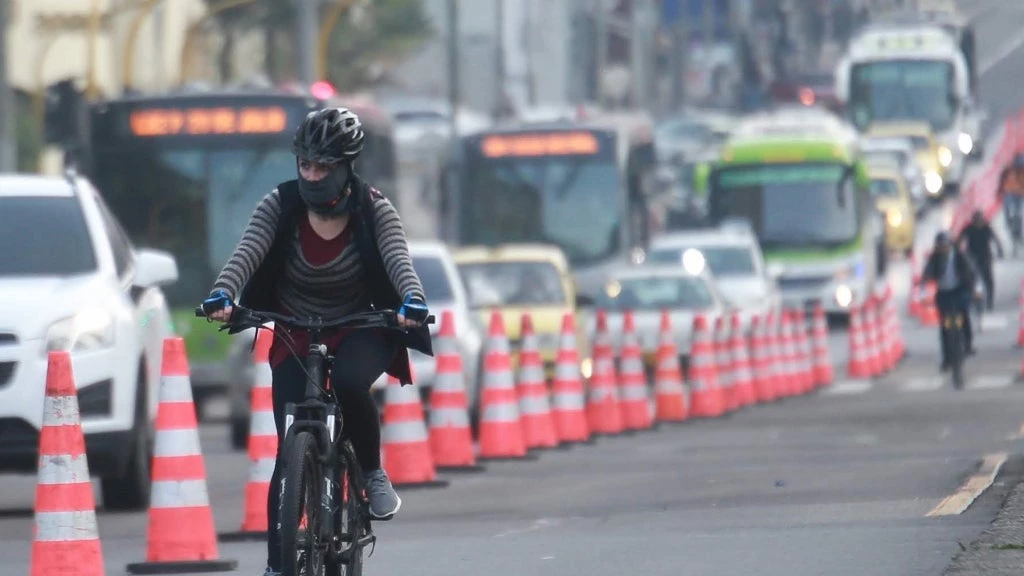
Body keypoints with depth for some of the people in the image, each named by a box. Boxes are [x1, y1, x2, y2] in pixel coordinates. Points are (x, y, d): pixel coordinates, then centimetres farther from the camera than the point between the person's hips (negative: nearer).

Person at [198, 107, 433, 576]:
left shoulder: (373, 211, -13)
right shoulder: (280, 205, -12)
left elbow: (398, 259, -28)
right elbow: (247, 253, -25)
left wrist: (412, 301, -50)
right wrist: (222, 294, -46)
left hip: (358, 332, -1)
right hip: (295, 339, 1)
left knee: (349, 382, -36)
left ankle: (373, 472, -10)